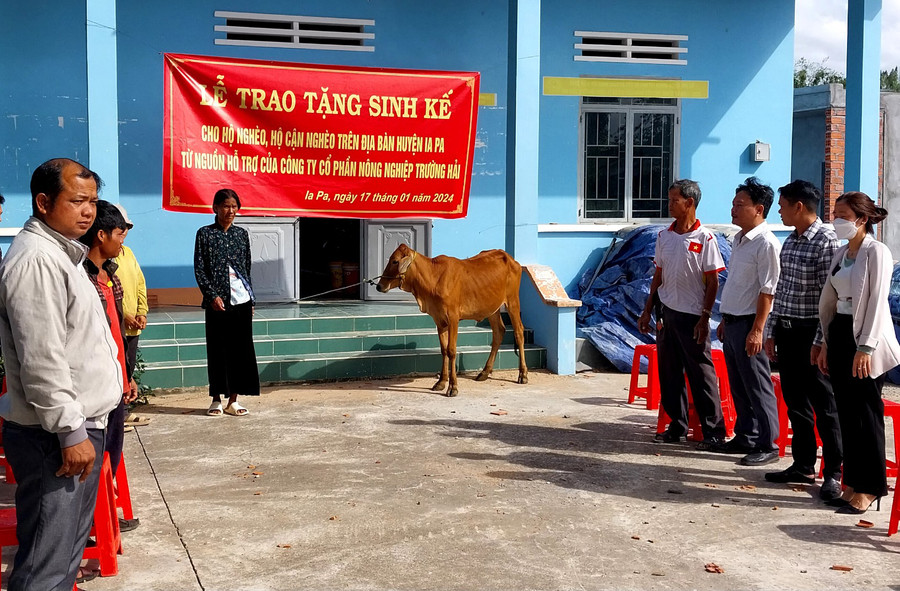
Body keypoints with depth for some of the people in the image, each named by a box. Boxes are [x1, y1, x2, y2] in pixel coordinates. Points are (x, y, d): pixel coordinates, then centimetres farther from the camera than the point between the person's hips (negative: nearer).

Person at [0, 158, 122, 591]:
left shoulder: (62, 253, 18)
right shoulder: (35, 259, -16)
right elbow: (40, 360, -22)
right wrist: (71, 432, -20)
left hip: (80, 425, 10)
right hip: (55, 437, -10)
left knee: (67, 552, 18)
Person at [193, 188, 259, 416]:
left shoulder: (242, 234, 10)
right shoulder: (205, 234, 0)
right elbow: (199, 270, -3)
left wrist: (251, 299, 10)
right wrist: (212, 295, -13)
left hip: (242, 300, 3)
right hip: (218, 301, -3)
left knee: (241, 349, 3)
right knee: (217, 350, 2)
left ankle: (233, 400, 12)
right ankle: (216, 399, 13)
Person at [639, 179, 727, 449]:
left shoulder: (704, 238, -9)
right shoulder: (664, 236, 8)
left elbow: (712, 282, -9)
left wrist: (704, 317, -14)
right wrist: (647, 311, 12)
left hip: (692, 316, -6)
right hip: (667, 313, 6)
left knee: (701, 375, -2)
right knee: (669, 373, 10)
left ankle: (714, 431, 6)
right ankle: (677, 426, 21)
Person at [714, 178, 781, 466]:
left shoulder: (766, 243, -15)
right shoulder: (738, 240, 14)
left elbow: (767, 291, -18)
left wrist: (757, 330, -21)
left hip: (749, 324, -9)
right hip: (732, 322, 9)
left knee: (758, 387, -2)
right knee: (738, 386, 15)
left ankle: (767, 445, 6)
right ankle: (745, 437, 26)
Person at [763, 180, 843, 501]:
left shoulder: (826, 242, -13)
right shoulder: (789, 241, 12)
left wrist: (820, 341, -18)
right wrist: (771, 331, 14)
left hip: (811, 333, -8)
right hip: (786, 330, 8)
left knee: (823, 404, -1)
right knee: (795, 402, 13)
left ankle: (833, 472, 7)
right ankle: (803, 465, 22)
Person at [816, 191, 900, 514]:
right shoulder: (841, 253, 14)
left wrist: (865, 347, -19)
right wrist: (826, 343, 14)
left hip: (864, 338, -8)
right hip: (840, 334, 8)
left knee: (866, 414, -2)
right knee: (846, 413, 10)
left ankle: (869, 488, 8)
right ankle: (853, 482, 19)